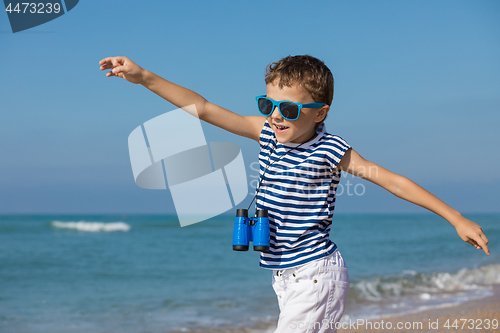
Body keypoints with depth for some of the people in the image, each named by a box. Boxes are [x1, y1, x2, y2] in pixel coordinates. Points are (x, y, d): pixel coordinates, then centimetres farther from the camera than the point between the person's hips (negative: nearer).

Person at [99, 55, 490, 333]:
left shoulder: (329, 150, -12)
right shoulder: (268, 133, 3)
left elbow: (392, 180, -9)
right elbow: (205, 109, 2)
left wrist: (457, 219, -9)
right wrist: (144, 77, -2)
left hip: (315, 273, -7)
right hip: (286, 276, 7)